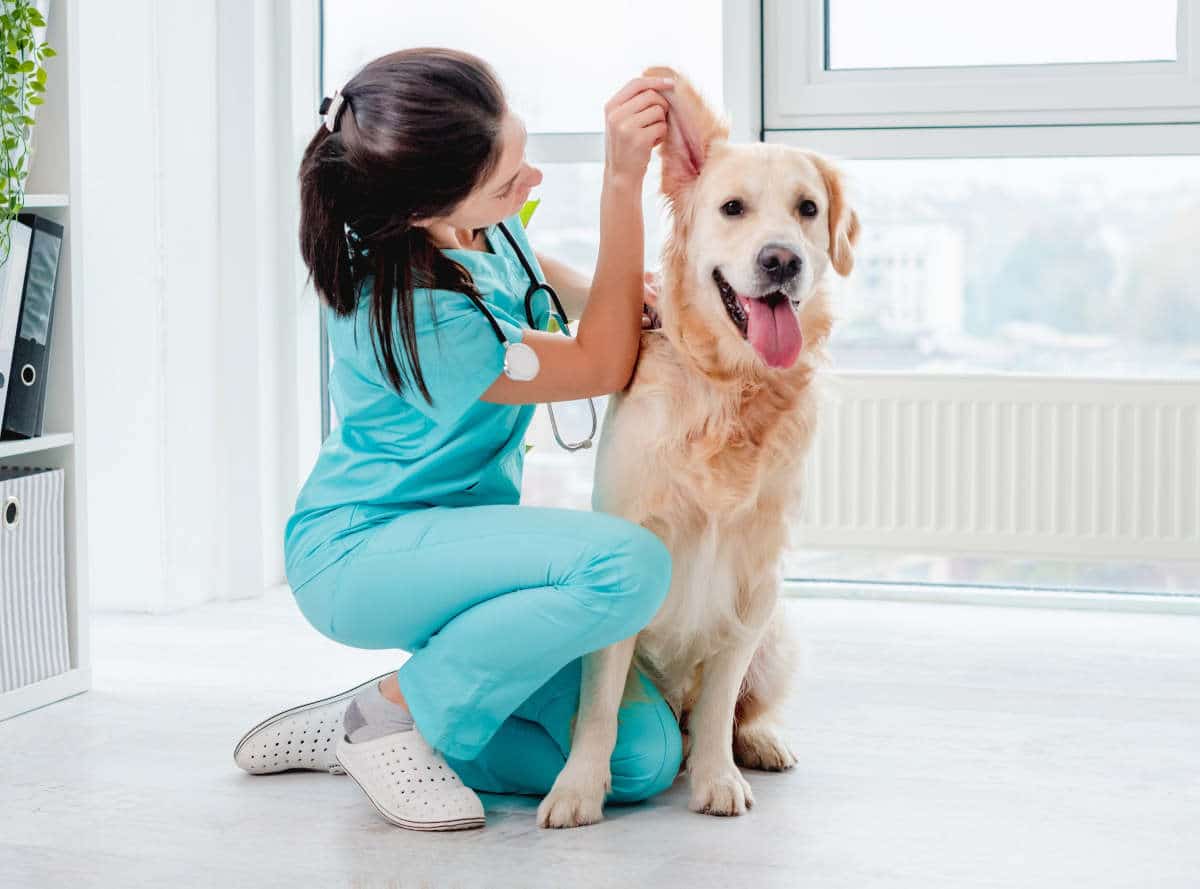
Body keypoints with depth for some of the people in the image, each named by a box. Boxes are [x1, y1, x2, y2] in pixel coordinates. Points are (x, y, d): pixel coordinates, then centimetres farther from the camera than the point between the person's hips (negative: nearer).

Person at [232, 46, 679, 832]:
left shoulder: (480, 224, -7)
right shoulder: (418, 317, -31)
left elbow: (519, 267, 20)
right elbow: (606, 369, -19)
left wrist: (597, 289, -4)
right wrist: (622, 181, -27)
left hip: (464, 541, 9)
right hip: (361, 552, -9)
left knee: (645, 758, -7)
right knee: (629, 564, -34)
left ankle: (356, 737, 7)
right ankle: (396, 709, -11)